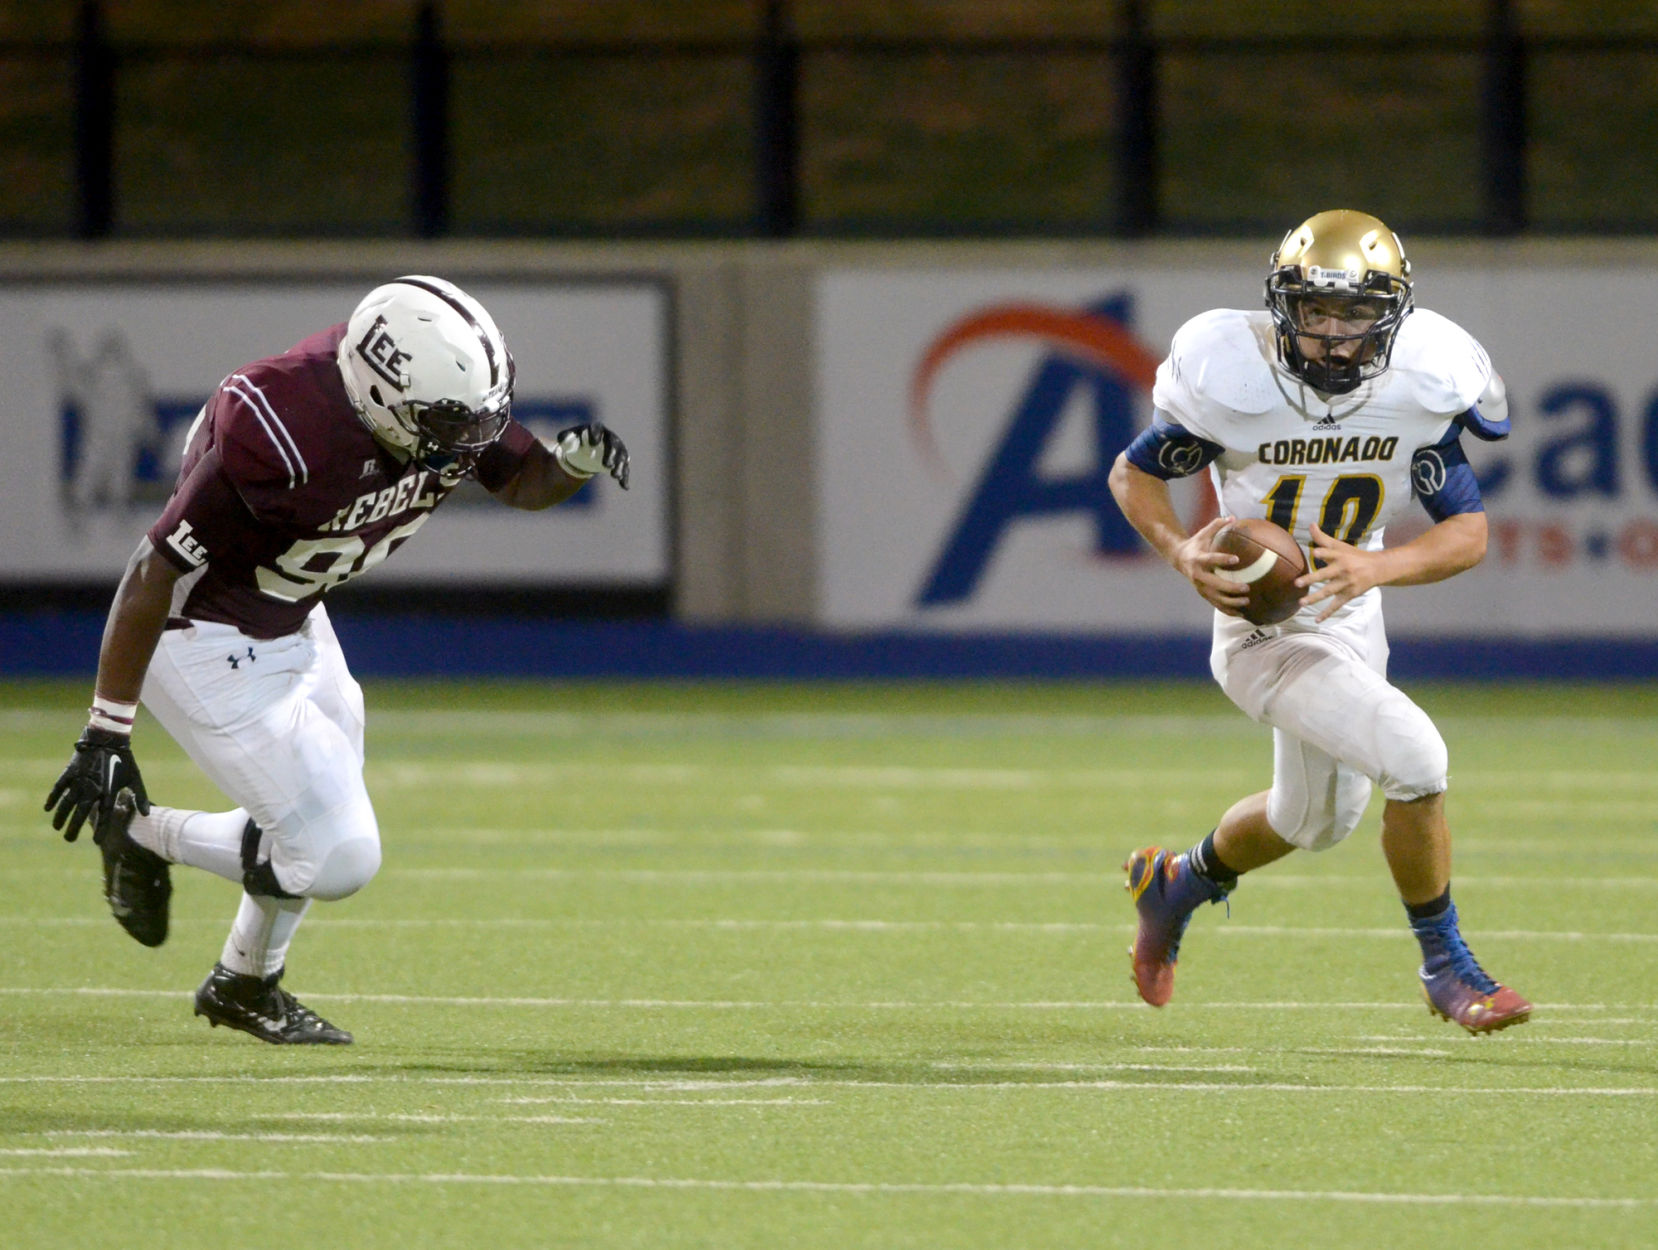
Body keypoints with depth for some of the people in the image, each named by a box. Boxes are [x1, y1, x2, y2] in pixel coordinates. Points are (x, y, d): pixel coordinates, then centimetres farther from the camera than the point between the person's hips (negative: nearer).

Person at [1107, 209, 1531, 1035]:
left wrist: (1374, 569, -31)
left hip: (1353, 616, 6)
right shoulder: (1233, 377, -23)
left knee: (1316, 819, 26)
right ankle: (1445, 967, -3)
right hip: (1267, 630, -6)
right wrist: (1183, 555, -27)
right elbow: (1132, 474, -8)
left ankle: (1177, 883, 55)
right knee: (1413, 759, -23)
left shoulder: (1421, 388, -15)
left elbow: (1469, 533, -12)